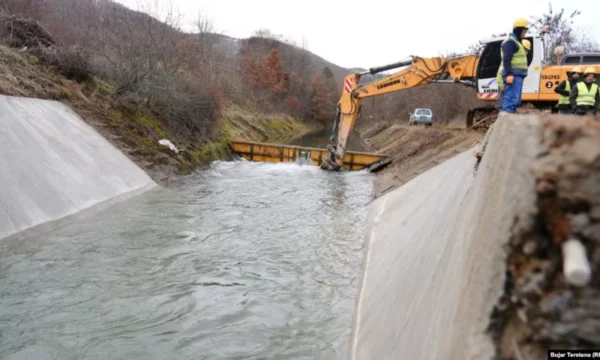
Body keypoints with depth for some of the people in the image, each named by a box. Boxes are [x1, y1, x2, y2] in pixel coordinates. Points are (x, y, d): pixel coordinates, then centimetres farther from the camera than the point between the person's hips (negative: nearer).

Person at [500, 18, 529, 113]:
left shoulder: (516, 41, 25)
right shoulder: (510, 41, -9)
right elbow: (506, 59, -19)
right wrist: (509, 74, -27)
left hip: (517, 76, 11)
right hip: (513, 76, -11)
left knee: (515, 100, 12)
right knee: (511, 99, -16)